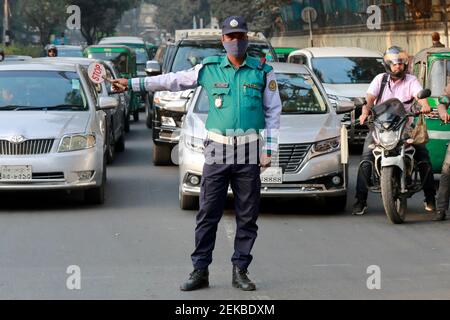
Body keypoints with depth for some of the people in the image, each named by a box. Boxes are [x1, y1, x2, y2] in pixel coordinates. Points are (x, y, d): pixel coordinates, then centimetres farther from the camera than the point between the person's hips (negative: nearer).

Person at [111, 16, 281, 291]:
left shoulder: (263, 71, 4)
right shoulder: (209, 69, 6)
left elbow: (273, 111, 6)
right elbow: (171, 81, 12)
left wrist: (269, 149, -1)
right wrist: (131, 84, 11)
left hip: (249, 152, 0)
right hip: (217, 150, 0)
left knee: (247, 216, 2)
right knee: (208, 214, -1)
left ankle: (240, 271, 10)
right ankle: (200, 271, 3)